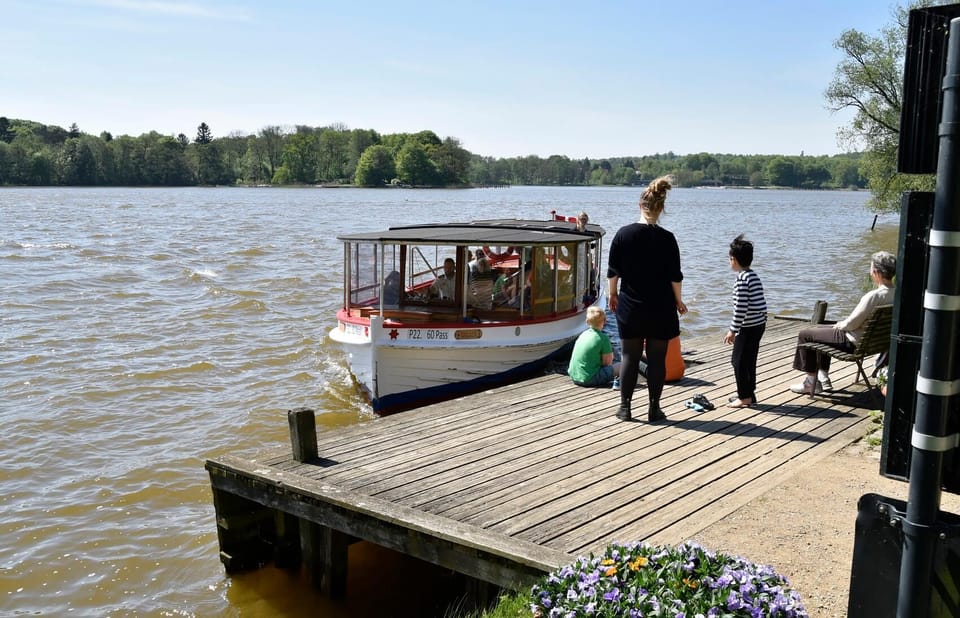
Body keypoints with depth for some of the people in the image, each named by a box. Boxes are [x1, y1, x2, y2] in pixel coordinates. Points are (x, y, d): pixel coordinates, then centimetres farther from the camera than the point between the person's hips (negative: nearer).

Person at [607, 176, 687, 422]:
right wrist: (678, 301, 9)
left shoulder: (623, 234, -6)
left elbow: (613, 271, -1)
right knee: (657, 358, 7)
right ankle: (654, 409, 12)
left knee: (629, 356, 9)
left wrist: (612, 294, 14)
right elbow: (675, 276, -4)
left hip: (630, 306, 1)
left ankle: (625, 407, 12)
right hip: (660, 309, -1)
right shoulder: (667, 238, -8)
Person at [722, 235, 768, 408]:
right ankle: (749, 394, 22)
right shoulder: (753, 275, 11)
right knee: (749, 360, 16)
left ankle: (745, 396, 3)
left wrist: (733, 330, -15)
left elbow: (741, 307, -20)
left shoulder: (742, 279, -17)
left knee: (739, 361, -1)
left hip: (748, 327, -9)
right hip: (759, 324, 9)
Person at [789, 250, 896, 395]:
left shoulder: (874, 296, -31)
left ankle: (811, 382, 13)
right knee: (820, 329, 29)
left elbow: (852, 324, -23)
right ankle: (823, 379, 33)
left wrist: (839, 325, -1)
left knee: (805, 334, 3)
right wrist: (842, 324, 9)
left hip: (855, 342, -10)